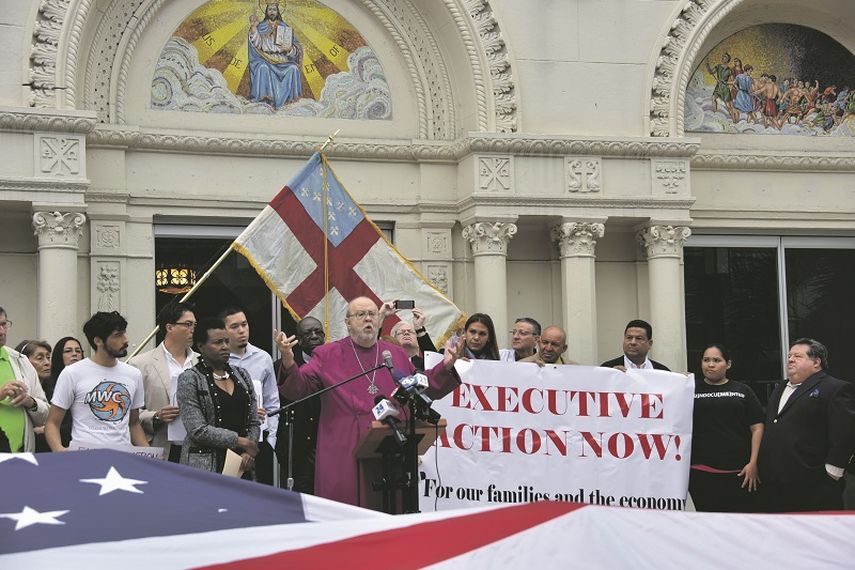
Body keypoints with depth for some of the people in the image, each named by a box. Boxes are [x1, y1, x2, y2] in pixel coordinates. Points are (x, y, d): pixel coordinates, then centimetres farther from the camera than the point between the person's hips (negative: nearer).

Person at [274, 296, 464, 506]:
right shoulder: (327, 355, 6)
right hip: (343, 455, -3)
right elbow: (298, 389, -3)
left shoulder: (396, 354, 17)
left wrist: (446, 366, 6)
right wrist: (288, 363, -21)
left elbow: (426, 388, 21)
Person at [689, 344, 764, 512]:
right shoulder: (691, 389, 8)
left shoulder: (742, 391, 10)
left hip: (739, 472, 1)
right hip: (701, 472, -1)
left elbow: (757, 428, 6)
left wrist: (753, 463, -3)